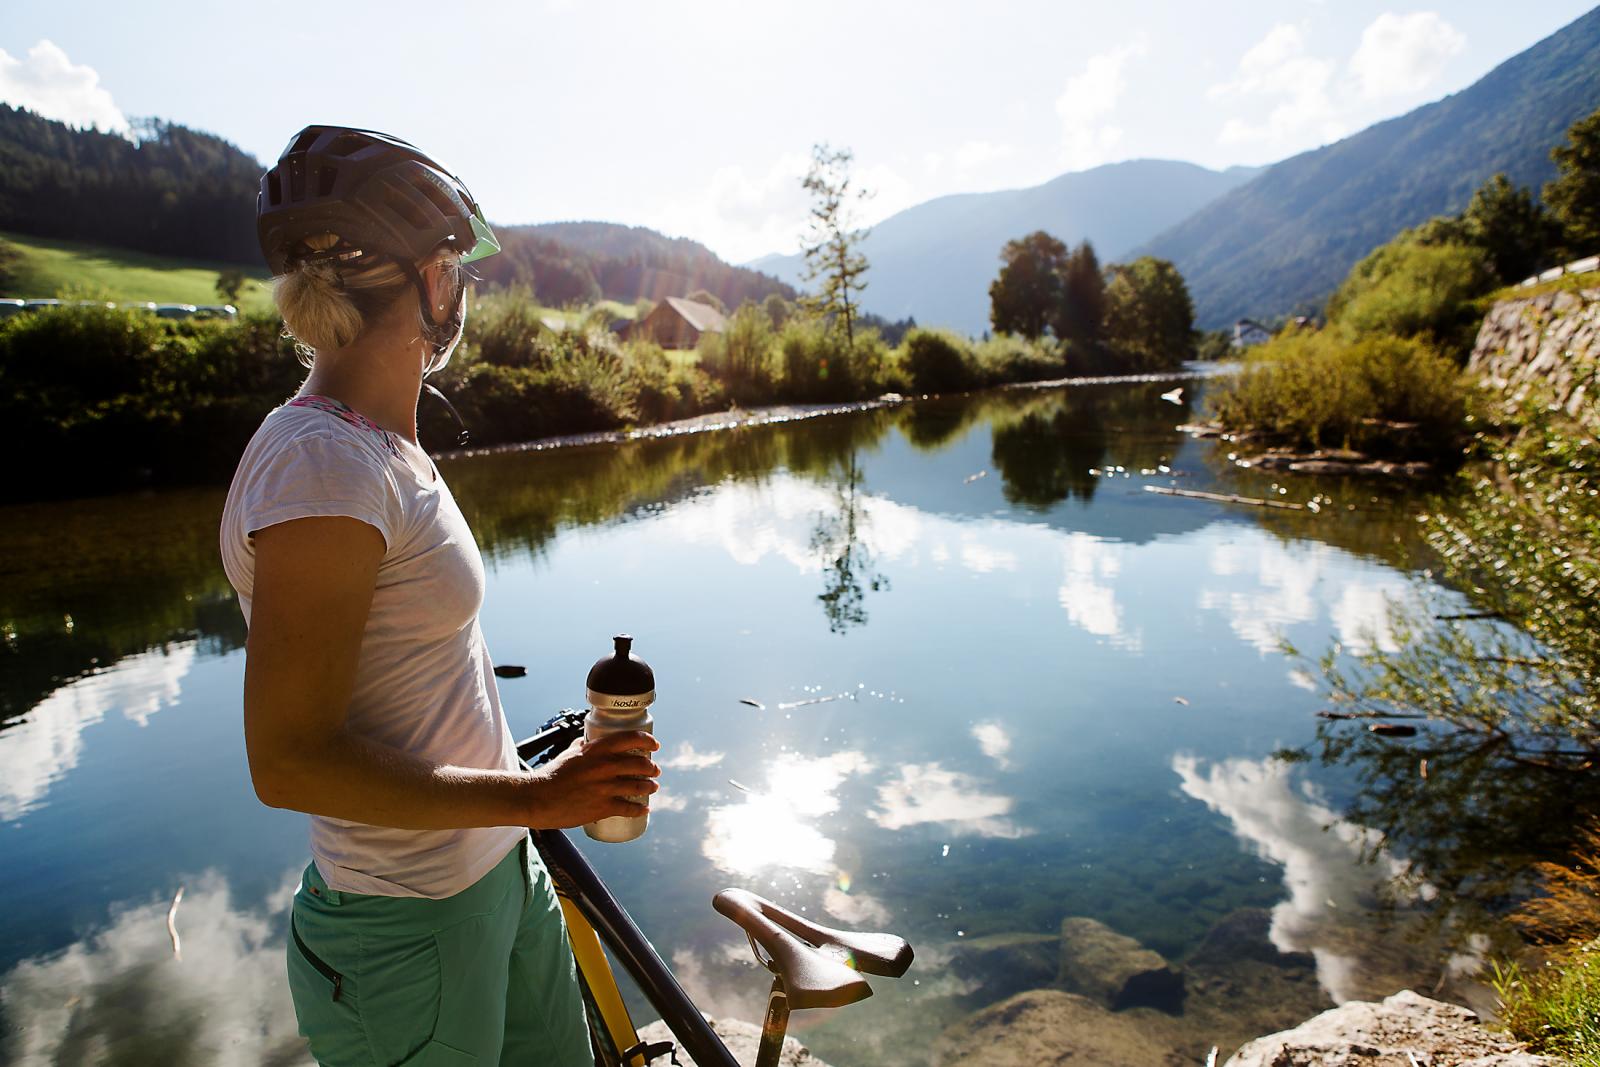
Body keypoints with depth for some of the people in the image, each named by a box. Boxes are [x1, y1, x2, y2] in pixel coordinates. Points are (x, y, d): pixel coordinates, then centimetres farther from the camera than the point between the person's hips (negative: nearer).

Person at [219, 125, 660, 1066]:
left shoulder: (384, 447, 5)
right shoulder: (320, 470, -25)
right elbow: (289, 761, -25)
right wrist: (534, 797, -24)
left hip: (498, 877, 9)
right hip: (410, 931, -9)